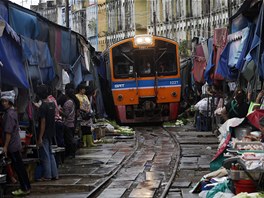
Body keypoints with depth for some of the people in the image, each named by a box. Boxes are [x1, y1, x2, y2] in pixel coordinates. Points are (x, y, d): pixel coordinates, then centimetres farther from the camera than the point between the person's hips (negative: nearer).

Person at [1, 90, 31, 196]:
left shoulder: (9, 114, -17)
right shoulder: (13, 112, 12)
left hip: (12, 146, -9)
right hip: (16, 144, 9)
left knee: (18, 167, -4)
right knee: (19, 166, 12)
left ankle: (25, 188, 1)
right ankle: (25, 187, 17)